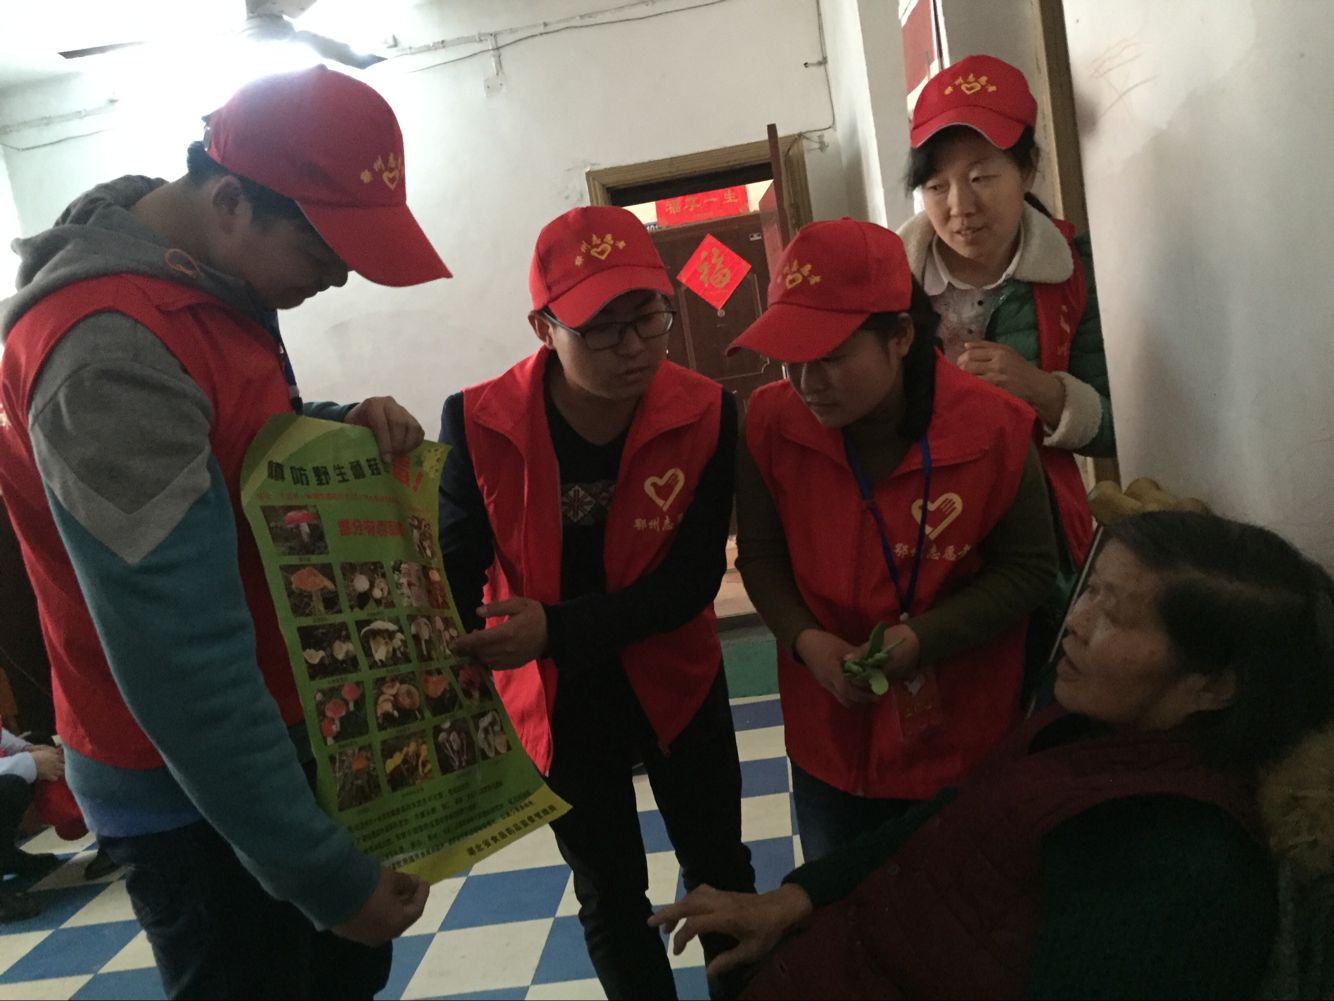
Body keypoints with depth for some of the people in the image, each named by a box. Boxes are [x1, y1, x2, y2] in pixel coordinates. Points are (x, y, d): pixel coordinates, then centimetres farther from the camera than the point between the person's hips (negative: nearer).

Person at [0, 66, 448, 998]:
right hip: (193, 788, -9)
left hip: (280, 736, 9)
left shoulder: (215, 278, 0)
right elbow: (181, 664, -31)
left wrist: (349, 423, -7)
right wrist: (325, 873, -23)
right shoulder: (112, 346, -30)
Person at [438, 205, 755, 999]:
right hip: (555, 698, 0)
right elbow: (456, 565, -10)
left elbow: (693, 578, -19)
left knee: (720, 874, 19)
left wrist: (556, 630, -31)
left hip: (676, 683, 1)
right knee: (610, 897, 18)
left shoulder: (705, 414, -18)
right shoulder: (479, 423, -19)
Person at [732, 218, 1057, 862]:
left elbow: (1029, 569, -9)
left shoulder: (991, 427, -19)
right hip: (829, 741, 2)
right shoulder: (771, 420, -14)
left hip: (961, 740, -2)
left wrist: (919, 637, -22)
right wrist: (804, 638, -19)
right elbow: (760, 554, -1)